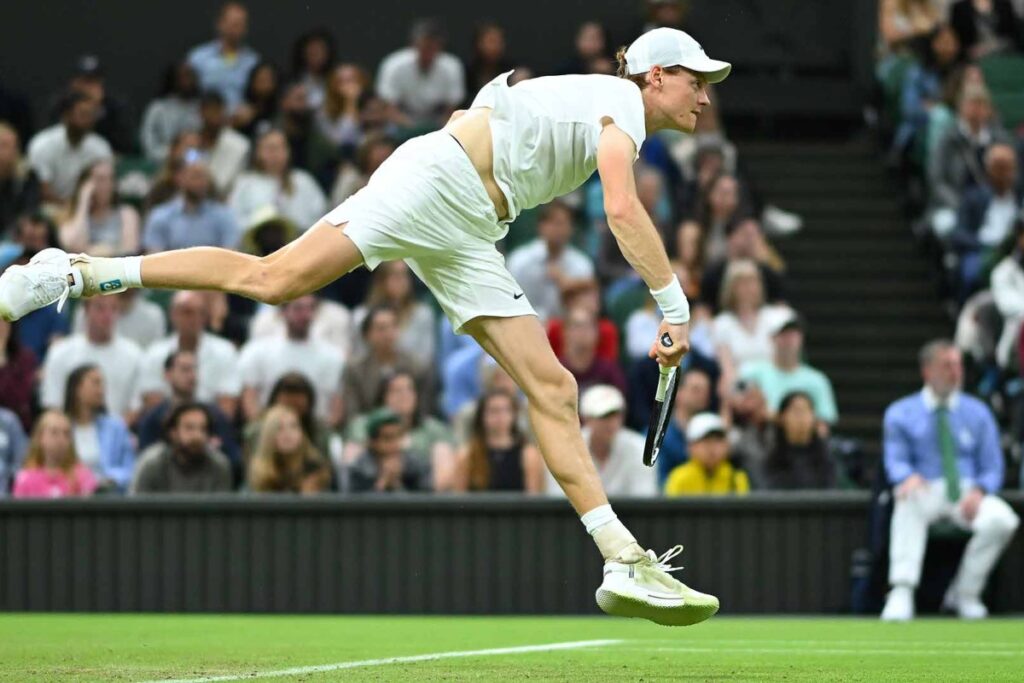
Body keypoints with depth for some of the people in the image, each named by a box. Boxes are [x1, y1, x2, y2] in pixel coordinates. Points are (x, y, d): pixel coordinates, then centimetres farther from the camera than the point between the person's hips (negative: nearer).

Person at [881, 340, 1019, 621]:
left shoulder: (977, 413, 15)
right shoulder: (901, 413, 10)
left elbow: (993, 468, 11)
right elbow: (895, 460, 0)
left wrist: (979, 491, -13)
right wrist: (908, 477, -27)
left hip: (967, 493, 2)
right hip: (927, 493, -2)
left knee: (1002, 519, -31)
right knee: (908, 498, -39)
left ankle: (965, 594, -11)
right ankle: (902, 593, -44)